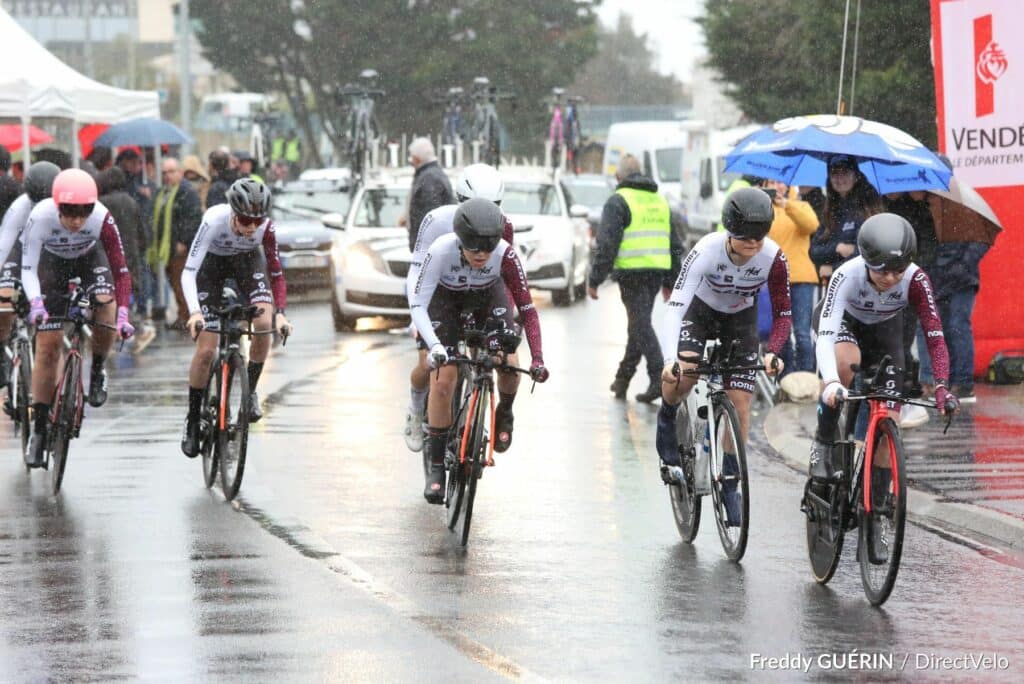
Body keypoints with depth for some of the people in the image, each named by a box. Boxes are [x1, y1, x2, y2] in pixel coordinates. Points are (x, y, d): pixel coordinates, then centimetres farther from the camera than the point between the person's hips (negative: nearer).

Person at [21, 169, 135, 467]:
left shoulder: (102, 219, -34)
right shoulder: (40, 218, -35)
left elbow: (121, 270, -30)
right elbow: (28, 268, -34)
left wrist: (123, 314, -43)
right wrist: (35, 303, -53)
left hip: (90, 258, 0)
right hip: (54, 263, 0)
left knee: (105, 305, -31)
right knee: (48, 346, -5)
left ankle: (97, 371, -1)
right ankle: (40, 429, 4)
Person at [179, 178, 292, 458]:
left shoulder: (266, 227, -30)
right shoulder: (214, 220, -38)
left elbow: (277, 274, -19)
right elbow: (188, 272, -39)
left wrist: (280, 313, -34)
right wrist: (195, 312, -53)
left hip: (247, 260, 2)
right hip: (212, 264, -2)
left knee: (264, 324, -25)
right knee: (206, 350, -10)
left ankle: (250, 391, -1)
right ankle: (192, 421, 7)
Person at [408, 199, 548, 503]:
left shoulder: (505, 255, -33)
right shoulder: (442, 250, -37)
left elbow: (526, 307, -28)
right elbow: (417, 304, -37)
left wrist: (537, 358, -38)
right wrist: (434, 346, -53)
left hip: (488, 297, 1)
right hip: (446, 300, -1)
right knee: (443, 382, -13)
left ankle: (504, 414, 10)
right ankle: (435, 464, 1)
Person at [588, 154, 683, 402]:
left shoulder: (618, 201, -4)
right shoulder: (660, 200, 18)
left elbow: (606, 244, -11)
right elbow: (675, 244, 21)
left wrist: (594, 280, -7)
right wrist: (670, 281, 26)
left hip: (632, 272, -7)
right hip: (657, 271, 7)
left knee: (641, 325, -9)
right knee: (638, 324, 16)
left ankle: (658, 379, -21)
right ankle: (623, 378, 26)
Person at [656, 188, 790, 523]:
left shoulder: (773, 257, -28)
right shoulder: (706, 252, -36)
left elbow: (783, 313, -17)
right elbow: (675, 306, -41)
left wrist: (772, 352, -36)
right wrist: (670, 360, -54)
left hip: (740, 319, 2)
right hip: (700, 310, -2)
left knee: (739, 405, -5)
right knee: (682, 375, -29)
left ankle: (730, 483, 10)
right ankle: (667, 421, 4)